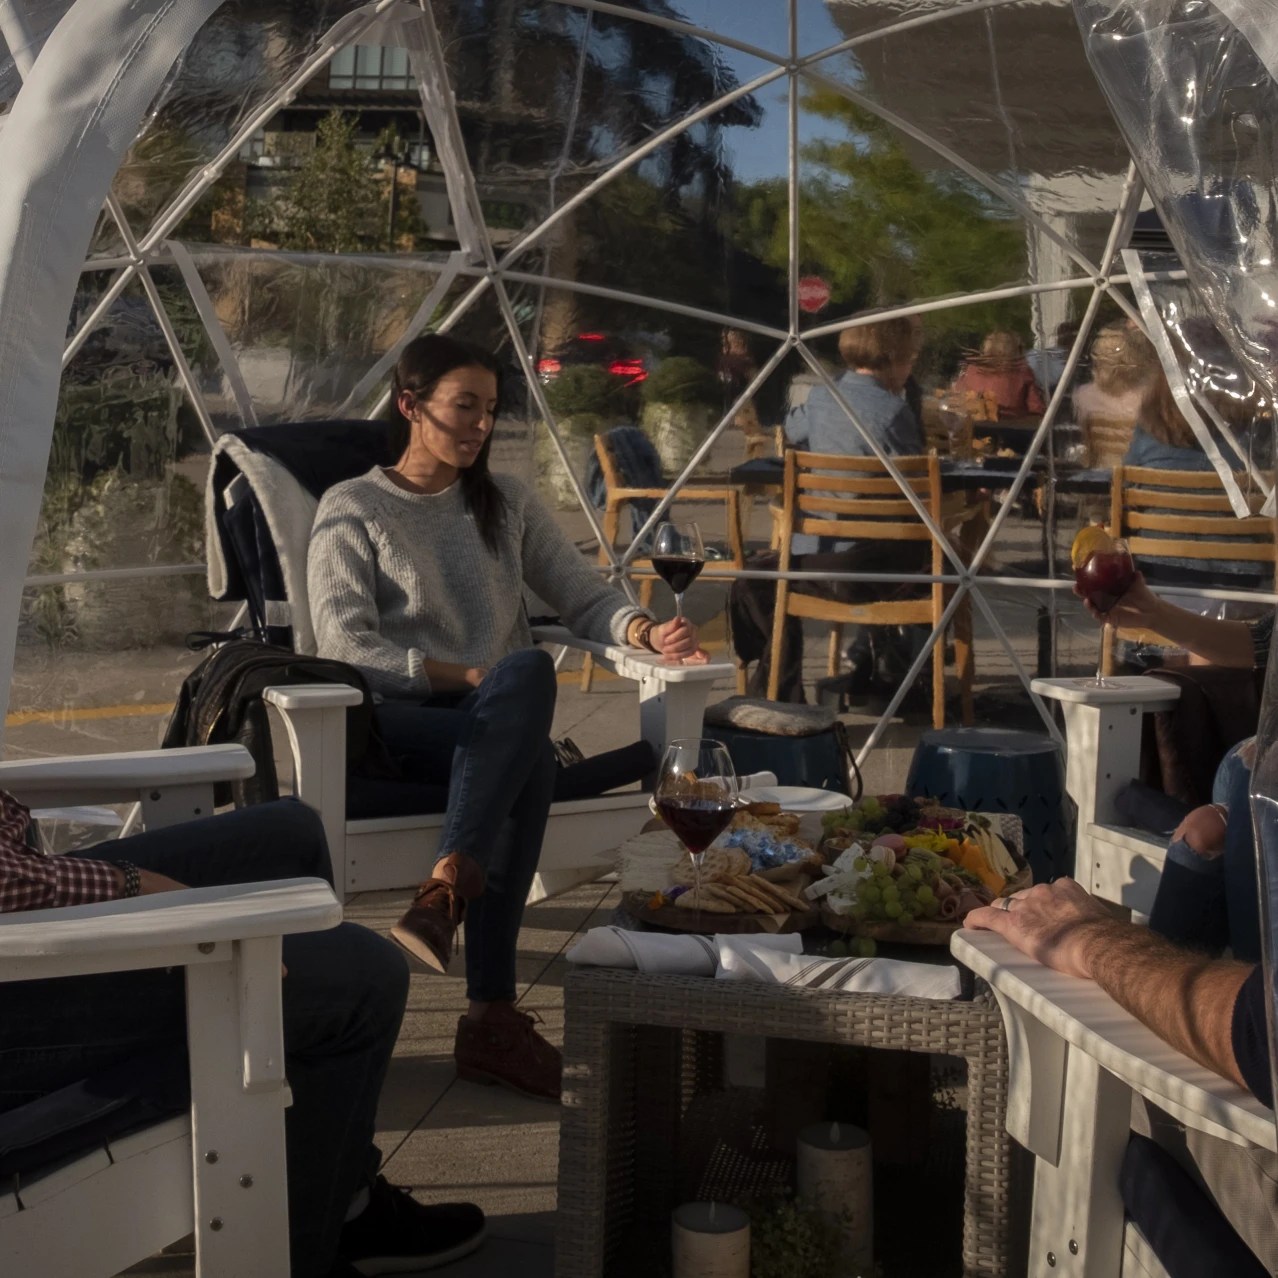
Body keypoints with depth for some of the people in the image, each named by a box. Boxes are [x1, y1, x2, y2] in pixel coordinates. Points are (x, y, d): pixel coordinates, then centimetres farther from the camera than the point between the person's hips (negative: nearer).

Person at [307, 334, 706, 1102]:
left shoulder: (508, 504, 21)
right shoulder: (353, 510, 8)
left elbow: (583, 598, 17)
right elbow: (344, 646, -4)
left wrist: (647, 632, -6)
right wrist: (468, 677, -13)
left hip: (499, 720, 3)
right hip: (398, 722, -3)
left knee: (529, 672, -35)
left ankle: (447, 893, -42)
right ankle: (493, 1014, -38)